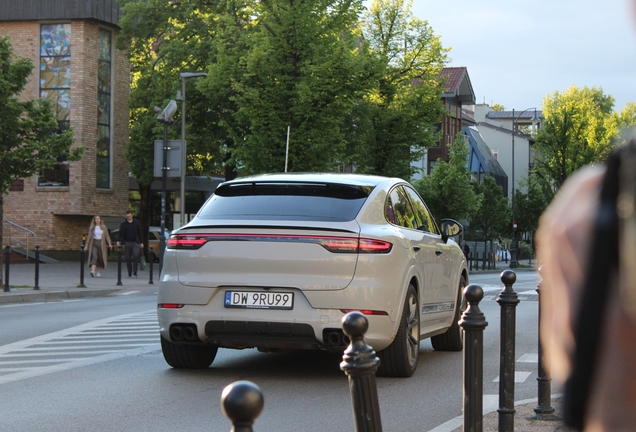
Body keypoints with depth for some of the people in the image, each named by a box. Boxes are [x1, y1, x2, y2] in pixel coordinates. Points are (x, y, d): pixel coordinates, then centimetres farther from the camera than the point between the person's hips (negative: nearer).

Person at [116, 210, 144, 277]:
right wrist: (119, 241, -12)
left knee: (135, 256, -17)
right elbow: (120, 233, 4)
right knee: (128, 258, 3)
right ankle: (129, 273, 12)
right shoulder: (123, 223, 6)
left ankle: (135, 272, -10)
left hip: (135, 242, -1)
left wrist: (141, 242, 9)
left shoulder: (136, 222, 7)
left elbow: (139, 233, 12)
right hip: (127, 242, 1)